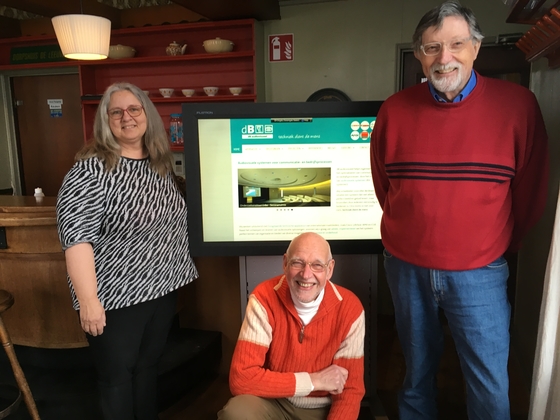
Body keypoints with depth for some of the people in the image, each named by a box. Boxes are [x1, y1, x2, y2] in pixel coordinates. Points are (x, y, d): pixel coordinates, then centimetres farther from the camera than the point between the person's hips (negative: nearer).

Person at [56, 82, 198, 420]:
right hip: (116, 297, -6)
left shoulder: (161, 164, 6)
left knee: (149, 366, 21)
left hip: (163, 289, 6)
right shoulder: (91, 169, -16)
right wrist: (89, 300, -24)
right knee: (117, 375, 12)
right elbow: (77, 237, -21)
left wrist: (175, 274, 17)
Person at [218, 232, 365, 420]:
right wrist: (313, 381, -22)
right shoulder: (264, 298, -18)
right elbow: (241, 378, -23)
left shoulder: (350, 309, -16)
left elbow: (350, 390, -8)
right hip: (275, 403, -1)